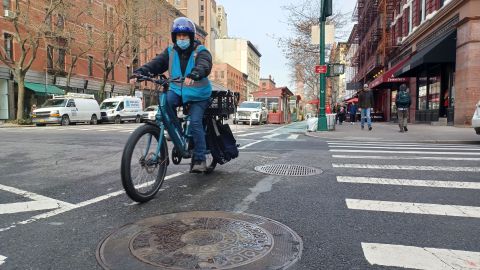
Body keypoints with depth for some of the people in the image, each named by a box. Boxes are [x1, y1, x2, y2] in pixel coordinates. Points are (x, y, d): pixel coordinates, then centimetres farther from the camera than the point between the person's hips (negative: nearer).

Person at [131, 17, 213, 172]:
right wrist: (140, 72, -30)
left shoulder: (200, 51, -11)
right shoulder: (171, 52, 2)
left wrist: (193, 75, -55)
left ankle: (200, 159, -6)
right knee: (164, 101, -28)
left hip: (198, 95, -3)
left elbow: (205, 66, -33)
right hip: (178, 91, 3)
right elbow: (156, 64, -11)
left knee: (195, 122, -18)